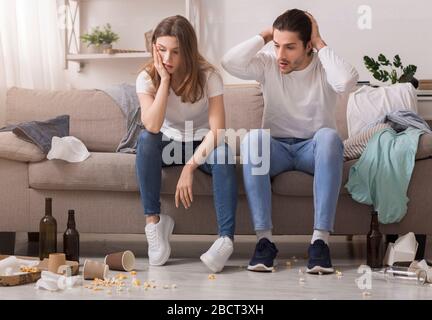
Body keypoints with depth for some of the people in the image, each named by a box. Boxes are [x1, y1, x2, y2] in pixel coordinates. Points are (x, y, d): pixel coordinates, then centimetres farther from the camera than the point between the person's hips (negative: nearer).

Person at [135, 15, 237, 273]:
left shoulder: (208, 76, -18)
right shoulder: (147, 78, -13)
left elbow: (217, 131, -25)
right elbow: (152, 127, -30)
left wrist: (190, 167, -32)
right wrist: (165, 80, -29)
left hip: (203, 145, -1)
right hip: (169, 145, 1)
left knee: (223, 153, -35)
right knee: (145, 139, -31)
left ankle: (226, 238, -41)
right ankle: (154, 220, -26)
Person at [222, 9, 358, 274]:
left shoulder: (325, 65, -6)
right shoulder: (268, 63, -2)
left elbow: (347, 81, -29)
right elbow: (230, 62, -19)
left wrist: (320, 44, -19)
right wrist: (264, 36, -11)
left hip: (314, 150, -1)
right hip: (277, 148, 1)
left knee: (329, 135, -36)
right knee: (253, 138, -33)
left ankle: (321, 239, -38)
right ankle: (264, 238, -34)